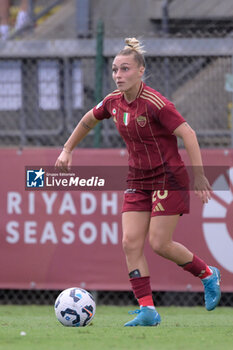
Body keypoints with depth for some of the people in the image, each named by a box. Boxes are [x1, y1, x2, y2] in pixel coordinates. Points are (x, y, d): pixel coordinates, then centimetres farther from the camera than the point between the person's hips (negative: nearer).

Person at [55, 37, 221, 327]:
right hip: (138, 181, 7)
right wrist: (67, 150, 22)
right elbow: (88, 120, 21)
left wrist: (199, 177, -25)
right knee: (131, 242, -5)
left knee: (159, 243, -8)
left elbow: (188, 134, -22)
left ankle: (208, 274, 18)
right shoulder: (113, 102, 0)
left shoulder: (155, 104, -21)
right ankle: (147, 310, -3)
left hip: (168, 178, -7)